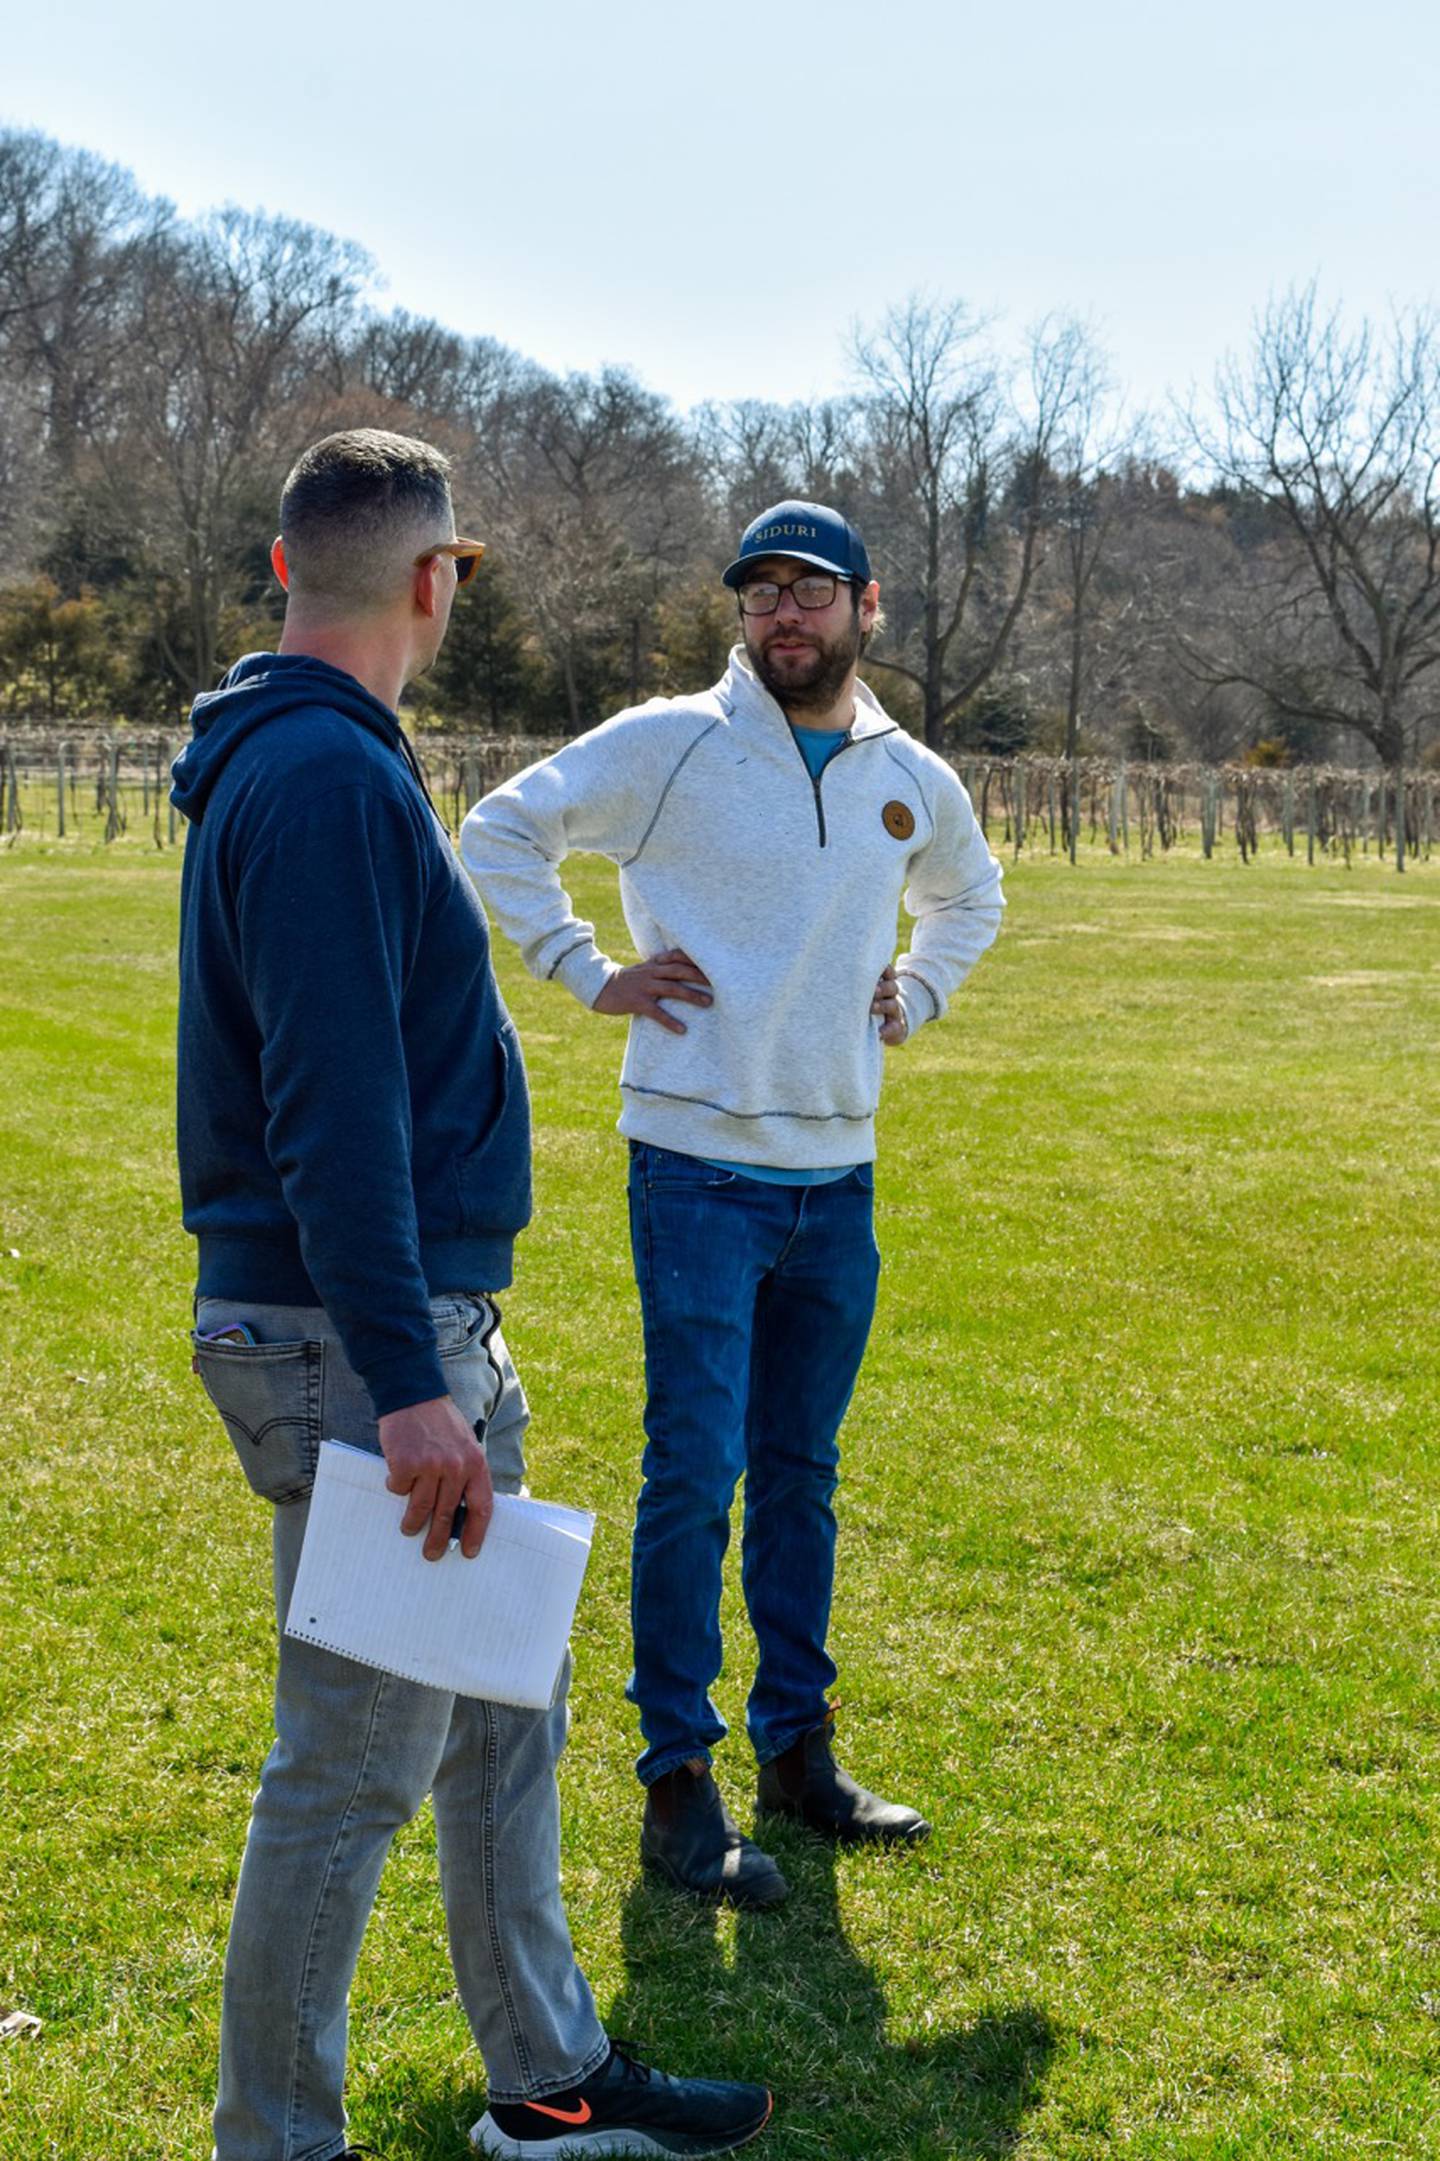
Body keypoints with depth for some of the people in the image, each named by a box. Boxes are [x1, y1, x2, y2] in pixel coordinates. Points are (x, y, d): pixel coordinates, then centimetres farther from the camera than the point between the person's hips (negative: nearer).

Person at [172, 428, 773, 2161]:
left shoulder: (291, 761, 15)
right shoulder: (325, 779, -18)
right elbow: (335, 1111, -24)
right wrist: (405, 1381, -26)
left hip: (424, 1327, 11)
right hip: (350, 1343, -11)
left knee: (501, 1722, 18)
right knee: (352, 1771, 0)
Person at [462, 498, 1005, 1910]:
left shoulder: (916, 783, 9)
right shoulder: (668, 744, -6)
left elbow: (971, 897, 29)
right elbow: (500, 831, 0)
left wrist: (914, 995, 13)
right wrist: (590, 974, -6)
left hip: (839, 1174, 5)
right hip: (700, 1170, -5)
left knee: (801, 1476, 13)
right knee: (694, 1481, -5)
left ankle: (795, 1751, 25)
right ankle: (677, 1786, 5)